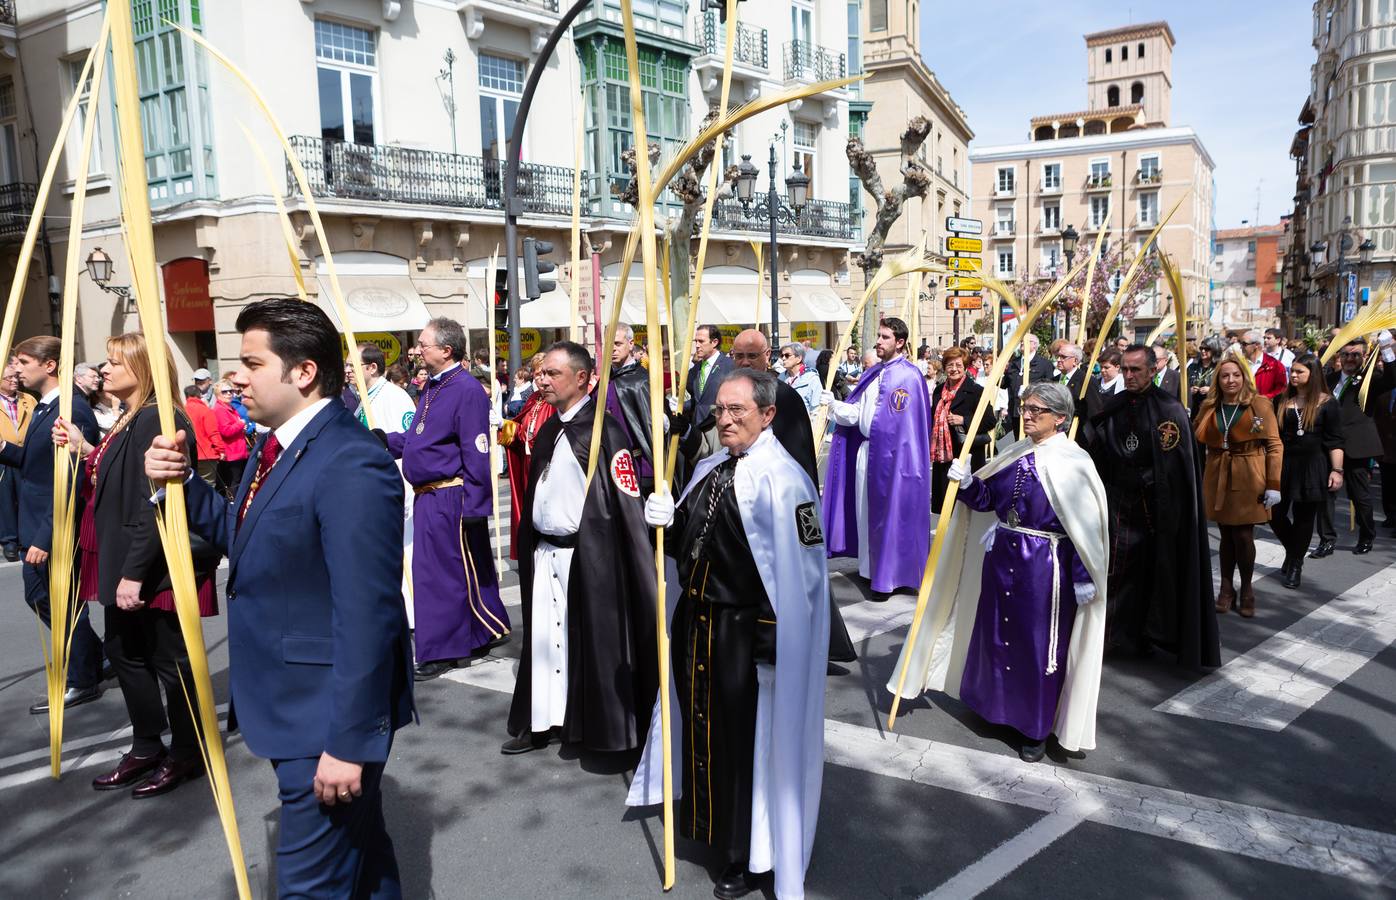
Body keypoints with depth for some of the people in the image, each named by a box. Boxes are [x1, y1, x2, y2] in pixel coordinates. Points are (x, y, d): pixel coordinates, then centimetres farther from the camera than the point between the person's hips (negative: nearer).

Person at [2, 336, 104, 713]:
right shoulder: (44, 407, 10)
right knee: (41, 597, 19)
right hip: (39, 527, 10)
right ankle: (92, 657, 34)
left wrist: (46, 538, -24)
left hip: (58, 532, -10)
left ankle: (83, 681, 22)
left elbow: (71, 483, -24)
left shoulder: (72, 411, -22)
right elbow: (36, 464, 14)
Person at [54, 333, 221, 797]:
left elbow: (154, 505, -24)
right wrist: (84, 449, 8)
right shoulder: (130, 420, 12)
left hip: (154, 568, -11)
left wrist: (134, 572, -24)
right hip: (123, 564, 11)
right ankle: (147, 746, 33)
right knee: (123, 649, 19)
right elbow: (115, 488, 14)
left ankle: (186, 754, 19)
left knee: (169, 659, 3)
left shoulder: (156, 420, -20)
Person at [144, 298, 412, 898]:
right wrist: (183, 484, -1)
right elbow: (245, 539, 14)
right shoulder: (277, 446, 6)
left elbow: (365, 617, -26)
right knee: (358, 849, 25)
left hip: (330, 717, -9)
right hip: (293, 708, 9)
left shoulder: (350, 465, -25)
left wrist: (347, 741, -23)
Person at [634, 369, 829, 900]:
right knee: (702, 722, 21)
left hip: (745, 631, -7)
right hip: (695, 620, 8)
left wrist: (773, 643, -20)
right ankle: (706, 813, 44)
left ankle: (751, 857, 25)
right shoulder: (709, 469, 9)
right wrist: (667, 519, -4)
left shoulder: (781, 478, -17)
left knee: (748, 737, 6)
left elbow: (799, 572, -20)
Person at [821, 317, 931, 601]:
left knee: (889, 513, -1)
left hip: (892, 454, -8)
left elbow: (900, 426, -16)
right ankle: (872, 567, 24)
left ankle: (890, 576, 9)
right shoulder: (872, 374, 14)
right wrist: (833, 405, -6)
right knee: (866, 511, 12)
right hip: (866, 450, 8)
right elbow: (856, 412, 11)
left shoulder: (908, 376, -11)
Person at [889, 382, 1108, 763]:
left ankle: (1037, 727, 21)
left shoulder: (1072, 462, -13)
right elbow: (987, 498, 11)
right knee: (996, 632, 16)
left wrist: (1083, 577, -14)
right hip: (1001, 556, 7)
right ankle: (1000, 706, 37)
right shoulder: (1014, 453, 6)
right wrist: (967, 481, -8)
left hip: (1045, 566, -6)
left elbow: (1087, 525, -13)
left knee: (1039, 642, 5)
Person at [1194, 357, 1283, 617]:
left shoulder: (1260, 405, -4)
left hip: (1249, 479, -3)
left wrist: (1274, 484, -9)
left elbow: (1275, 445, -5)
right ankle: (1226, 588, 19)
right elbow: (1196, 440, 11)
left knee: (1243, 535, -2)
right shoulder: (1209, 407, 6)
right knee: (1226, 534, 7)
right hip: (1218, 478, 3)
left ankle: (1246, 589, 17)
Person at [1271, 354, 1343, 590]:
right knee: (1275, 514, 2)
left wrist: (1337, 470, -12)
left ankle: (1296, 564, 19)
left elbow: (1334, 440, -6)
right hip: (1283, 464, 3)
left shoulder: (1327, 402, -4)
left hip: (1312, 466, -3)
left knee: (1304, 517, 5)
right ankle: (1292, 550, 30)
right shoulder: (1282, 400, 5)